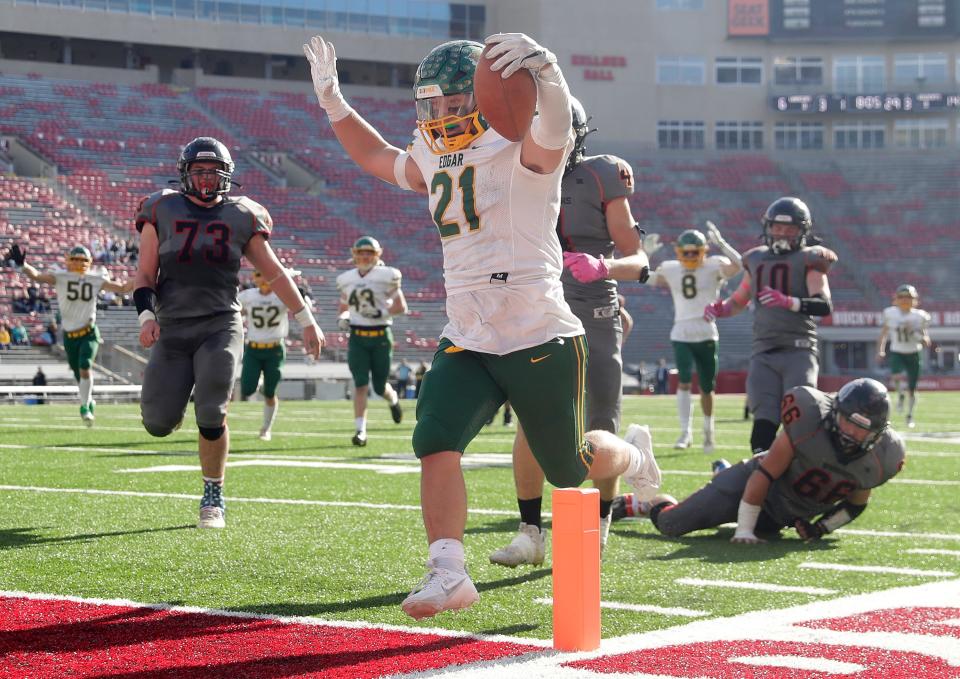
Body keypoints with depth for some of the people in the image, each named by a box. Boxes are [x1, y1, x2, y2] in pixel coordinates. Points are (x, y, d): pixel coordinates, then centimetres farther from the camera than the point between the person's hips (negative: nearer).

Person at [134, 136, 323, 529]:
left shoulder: (241, 216, 7)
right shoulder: (162, 211, 6)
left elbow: (274, 273, 14)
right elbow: (145, 274, 8)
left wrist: (307, 321, 14)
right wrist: (146, 316, -9)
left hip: (221, 327, -1)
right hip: (173, 330, 1)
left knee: (212, 416, -13)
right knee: (159, 424, -6)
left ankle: (213, 497, 7)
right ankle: (171, 401, 33)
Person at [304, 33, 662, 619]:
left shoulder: (525, 149, -12)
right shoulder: (433, 164, 10)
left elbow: (555, 126, -37)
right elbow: (377, 157, 31)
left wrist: (545, 70, -59)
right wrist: (332, 99, 20)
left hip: (541, 340, -6)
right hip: (468, 344, 6)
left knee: (570, 468, 9)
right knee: (436, 442, -16)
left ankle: (633, 454, 43)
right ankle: (448, 573, -12)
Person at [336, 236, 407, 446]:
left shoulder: (386, 276, -5)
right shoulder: (347, 279, 7)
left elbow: (401, 306, -4)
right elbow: (344, 307, 20)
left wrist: (381, 312, -20)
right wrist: (343, 318, -2)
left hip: (381, 336, -2)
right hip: (357, 336, 2)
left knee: (380, 386, 6)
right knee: (361, 384, -9)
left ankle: (393, 399, 44)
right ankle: (361, 431, -9)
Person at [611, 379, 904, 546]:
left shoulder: (879, 459, -21)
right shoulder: (811, 423, -34)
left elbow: (856, 503, 1)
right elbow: (765, 475, -26)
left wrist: (821, 528, -9)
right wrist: (744, 530, -23)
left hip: (789, 515, 5)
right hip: (754, 484, -4)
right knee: (671, 525, -5)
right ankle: (634, 503, 27)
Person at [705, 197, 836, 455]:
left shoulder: (808, 260, 3)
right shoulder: (756, 259, 19)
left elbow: (825, 306, -11)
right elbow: (739, 301, 32)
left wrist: (788, 301, -26)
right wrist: (719, 309, 10)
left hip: (799, 350, -4)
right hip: (763, 351, 4)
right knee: (764, 423, -6)